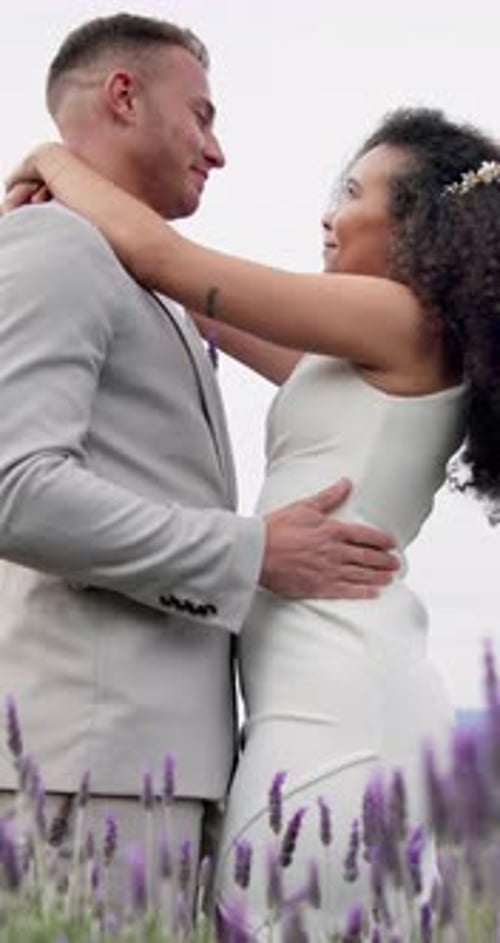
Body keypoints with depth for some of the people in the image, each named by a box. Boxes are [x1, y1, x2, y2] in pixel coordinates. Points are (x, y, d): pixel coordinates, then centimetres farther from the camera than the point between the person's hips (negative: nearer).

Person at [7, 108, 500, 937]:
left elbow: (154, 252, -5)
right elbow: (218, 307, 31)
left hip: (335, 701, -9)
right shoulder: (384, 362, 22)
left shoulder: (401, 319, -4)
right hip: (347, 696, 9)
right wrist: (68, 209, 28)